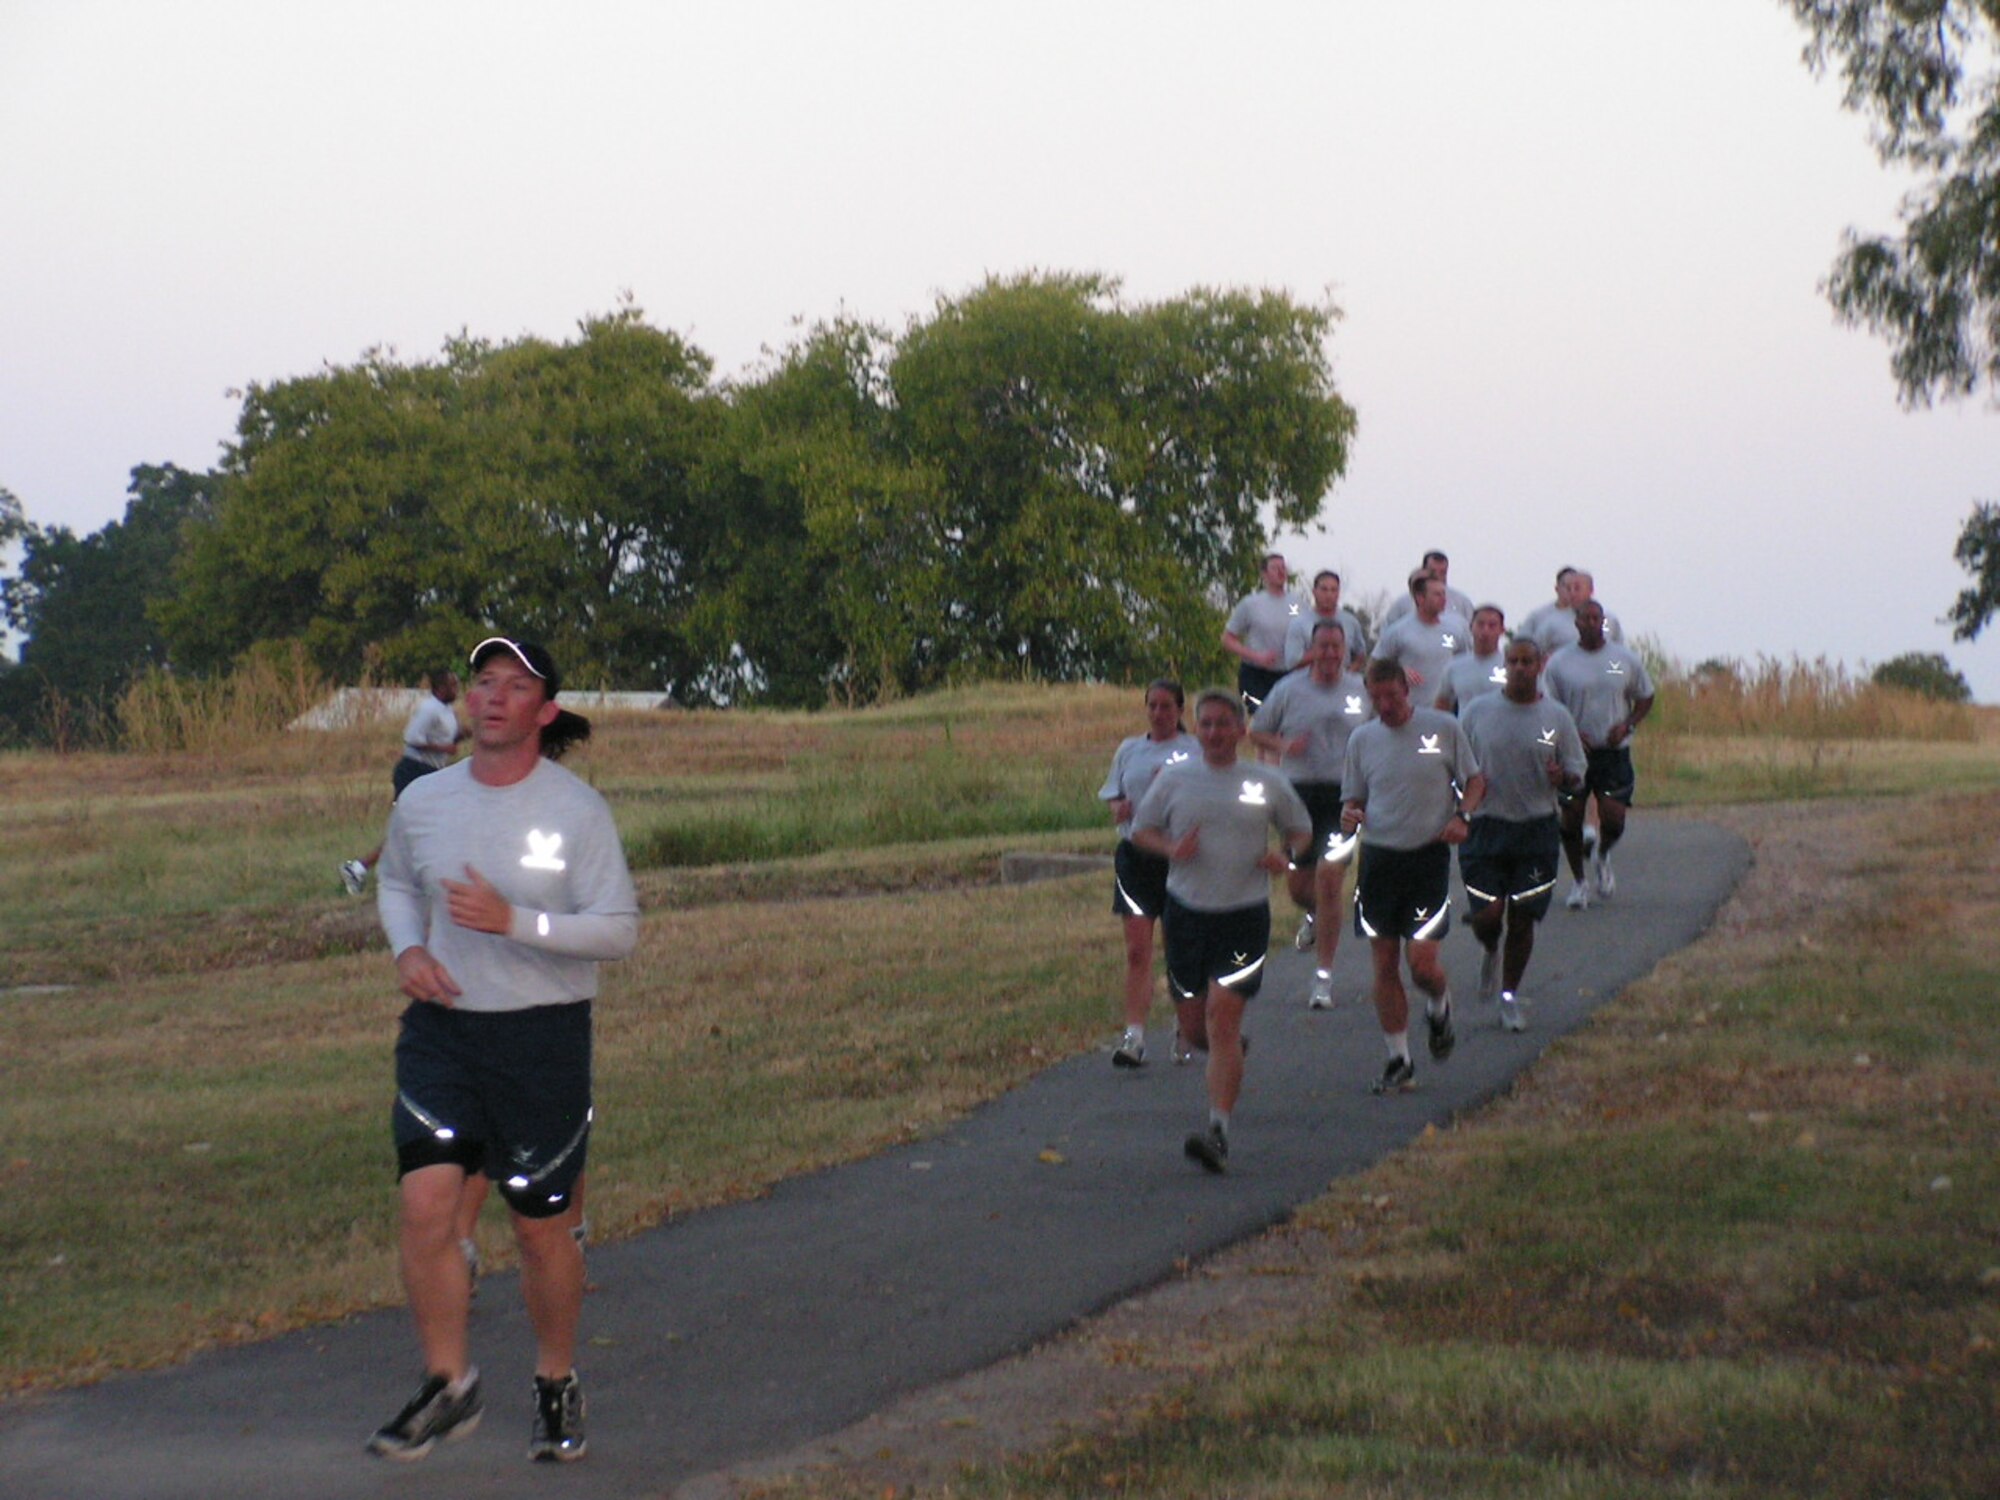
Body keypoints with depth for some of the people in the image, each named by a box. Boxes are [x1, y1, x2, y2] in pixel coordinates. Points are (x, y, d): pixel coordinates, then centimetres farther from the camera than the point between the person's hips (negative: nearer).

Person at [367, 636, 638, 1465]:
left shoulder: (577, 811, -8)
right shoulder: (423, 802, 5)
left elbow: (618, 929, -10)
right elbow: (397, 882, 24)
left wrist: (513, 921, -22)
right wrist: (407, 948, 3)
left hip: (544, 1033, -3)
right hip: (441, 1030, 3)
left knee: (541, 1228, 5)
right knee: (425, 1204, -10)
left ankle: (556, 1383, 28)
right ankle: (448, 1384, 7)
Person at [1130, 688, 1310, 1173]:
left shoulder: (1267, 784, 3)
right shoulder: (1174, 781, 4)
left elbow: (1300, 829, 17)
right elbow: (1141, 829, 12)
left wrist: (1287, 859, -5)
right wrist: (1170, 849, -9)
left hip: (1244, 915, -2)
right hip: (1186, 910, 2)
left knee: (1222, 1019, -14)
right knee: (1194, 1029, 7)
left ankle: (1219, 1132, -16)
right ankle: (1231, 1049, 44)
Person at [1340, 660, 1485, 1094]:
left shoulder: (1444, 729, -1)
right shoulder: (1362, 739, 7)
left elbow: (1475, 781, 9)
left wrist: (1461, 816, -10)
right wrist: (1349, 816, -8)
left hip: (1428, 857, -3)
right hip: (1378, 857, 3)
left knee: (1422, 961, -10)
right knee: (1384, 965, 3)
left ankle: (1439, 1008, 25)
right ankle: (1398, 1060, 14)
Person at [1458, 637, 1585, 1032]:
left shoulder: (1557, 717, 3)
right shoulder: (1478, 711, 3)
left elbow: (1576, 775, 7)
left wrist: (1562, 777, -16)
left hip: (1537, 830, 0)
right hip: (1486, 825, 0)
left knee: (1522, 918, 2)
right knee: (1486, 916, -8)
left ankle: (1510, 996, 19)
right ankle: (1491, 954, 28)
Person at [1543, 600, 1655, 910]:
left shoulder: (1626, 660, 4)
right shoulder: (1559, 663, -1)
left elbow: (1645, 698, 13)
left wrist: (1627, 725, -5)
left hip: (1614, 753, 0)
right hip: (1573, 753, 0)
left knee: (1613, 820, -8)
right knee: (1571, 818, 1)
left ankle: (1601, 855, 27)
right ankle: (1578, 881, 20)